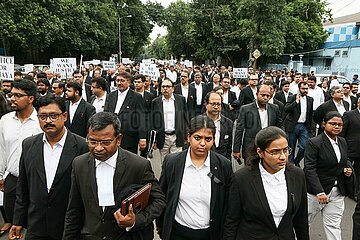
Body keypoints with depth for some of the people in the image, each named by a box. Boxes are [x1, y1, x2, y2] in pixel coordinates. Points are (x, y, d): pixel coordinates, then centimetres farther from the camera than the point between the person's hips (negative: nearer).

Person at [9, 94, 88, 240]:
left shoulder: (82, 147, -16)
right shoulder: (29, 144, -1)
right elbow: (23, 187, 6)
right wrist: (18, 221, 8)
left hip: (69, 227, -3)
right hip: (36, 226, 3)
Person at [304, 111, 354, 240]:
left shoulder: (343, 142, 7)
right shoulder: (314, 143, -15)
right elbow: (310, 169, -19)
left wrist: (348, 168, -1)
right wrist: (319, 192, -24)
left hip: (338, 192, 5)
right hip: (316, 190, -5)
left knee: (334, 226, 11)